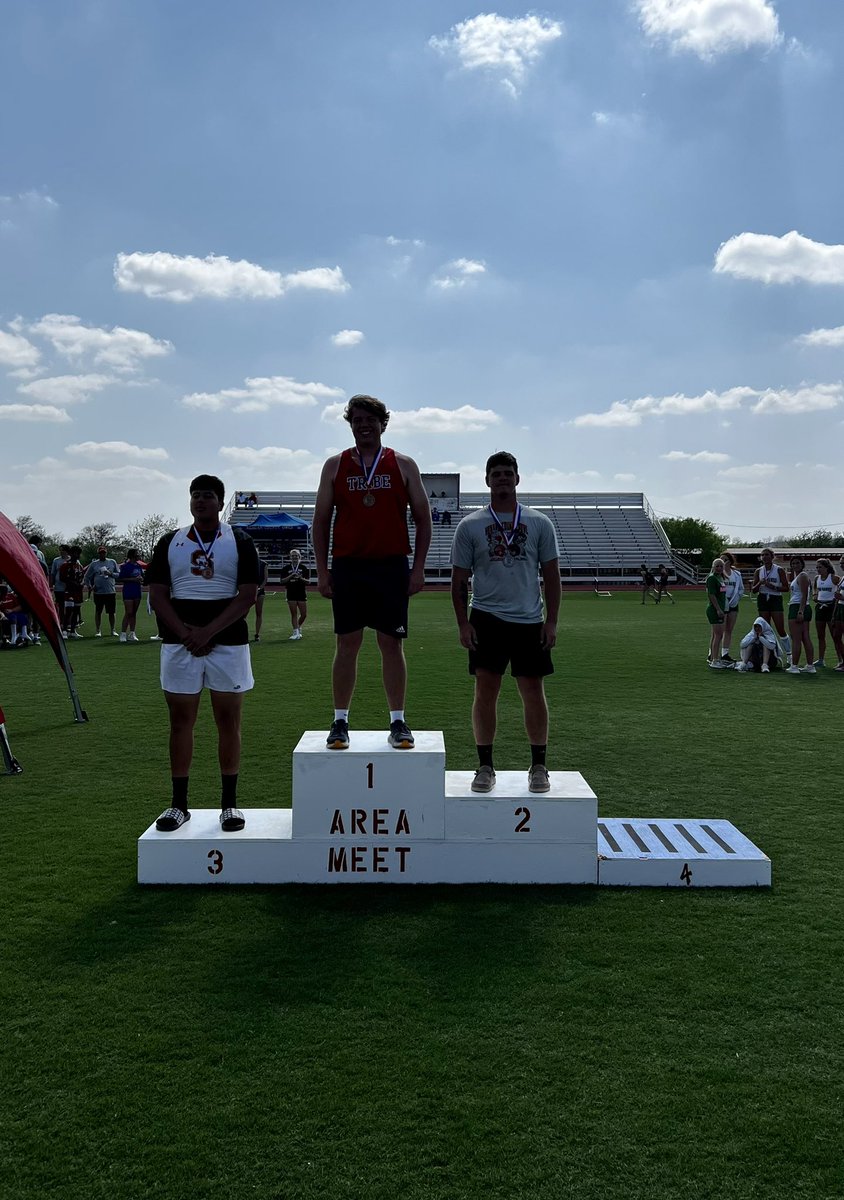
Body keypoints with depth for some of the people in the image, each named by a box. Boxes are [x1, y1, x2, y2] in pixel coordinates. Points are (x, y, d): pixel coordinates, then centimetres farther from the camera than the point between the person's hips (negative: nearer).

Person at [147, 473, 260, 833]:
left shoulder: (239, 542, 1)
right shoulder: (170, 543, 8)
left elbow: (247, 595, -6)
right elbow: (158, 594, 3)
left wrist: (207, 632, -15)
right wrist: (186, 634, -12)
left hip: (228, 642, -2)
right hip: (179, 643, 2)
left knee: (229, 721, 3)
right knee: (181, 720, 5)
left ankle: (229, 803, 12)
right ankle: (179, 804, 15)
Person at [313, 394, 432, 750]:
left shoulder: (403, 466, 7)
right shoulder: (335, 466, 9)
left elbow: (422, 518, 7)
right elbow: (321, 519, 9)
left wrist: (418, 569, -1)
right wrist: (322, 570, 1)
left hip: (391, 567, 0)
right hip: (347, 567, 1)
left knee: (392, 644, 2)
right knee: (347, 644, 3)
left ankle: (398, 723, 10)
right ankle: (340, 723, 12)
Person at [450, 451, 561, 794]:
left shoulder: (539, 523, 6)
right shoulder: (470, 526, 3)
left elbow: (551, 575, 7)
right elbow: (459, 579, 4)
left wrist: (551, 621, 0)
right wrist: (463, 624, -4)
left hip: (530, 622, 1)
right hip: (486, 620, -1)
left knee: (533, 692, 3)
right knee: (485, 692, 1)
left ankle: (538, 766, 16)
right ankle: (485, 766, 12)